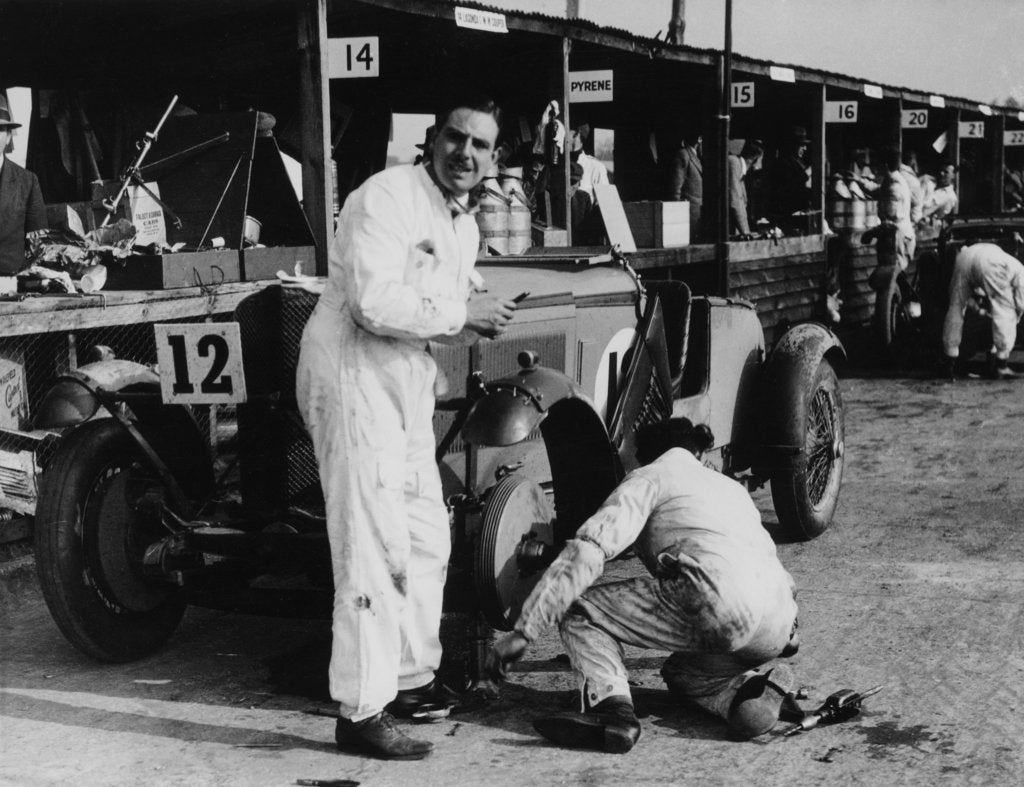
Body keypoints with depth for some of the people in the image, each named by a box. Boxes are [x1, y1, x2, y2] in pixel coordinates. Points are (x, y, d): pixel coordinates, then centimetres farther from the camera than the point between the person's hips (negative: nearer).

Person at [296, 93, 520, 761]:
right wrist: (461, 314, -16)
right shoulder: (387, 197, -14)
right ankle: (362, 713, -5)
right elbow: (375, 304, -25)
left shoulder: (466, 226, 15)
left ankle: (415, 678, 30)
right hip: (354, 374, -9)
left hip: (410, 380, 10)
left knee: (427, 541, 15)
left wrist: (478, 324, 2)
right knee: (373, 545, -11)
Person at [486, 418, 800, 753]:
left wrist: (523, 631, -3)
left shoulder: (649, 477, 15)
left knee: (580, 610, 7)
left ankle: (610, 706, -18)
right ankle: (747, 686, 2)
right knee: (682, 669, 33)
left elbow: (586, 552, 0)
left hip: (718, 606, -7)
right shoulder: (731, 487, 35)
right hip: (776, 629, 7)